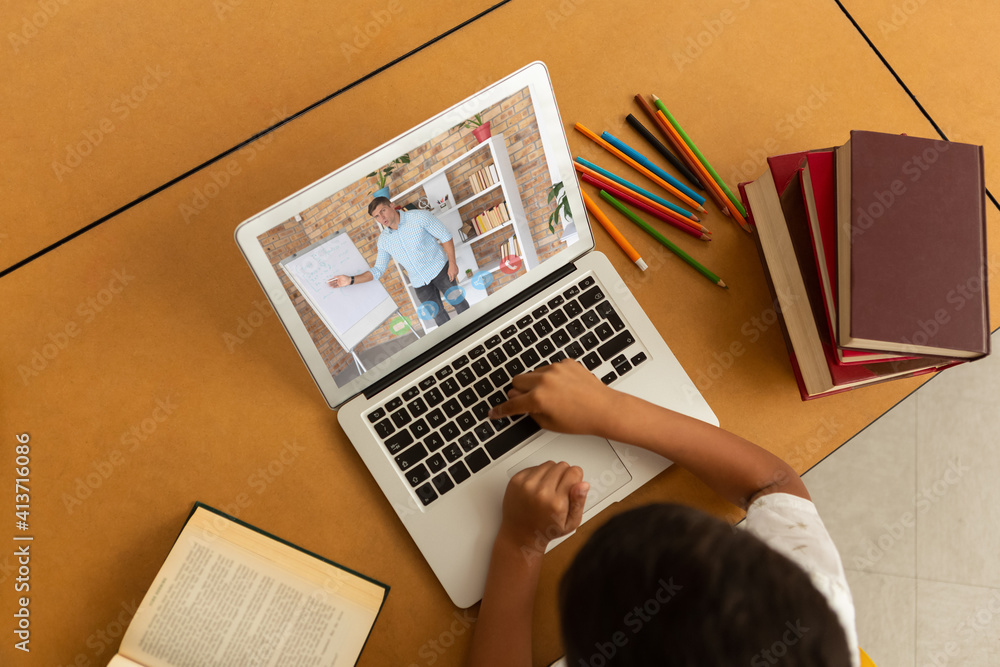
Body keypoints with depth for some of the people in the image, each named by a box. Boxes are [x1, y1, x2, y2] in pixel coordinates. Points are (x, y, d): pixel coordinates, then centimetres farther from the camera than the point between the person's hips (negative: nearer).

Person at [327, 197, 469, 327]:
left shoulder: (420, 218, -14)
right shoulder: (383, 240, -2)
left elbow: (446, 237, -10)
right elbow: (378, 271, 3)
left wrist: (452, 263, -17)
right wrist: (351, 280, -9)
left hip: (439, 269, -3)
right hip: (419, 283, 4)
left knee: (457, 301, 2)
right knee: (438, 316, 9)